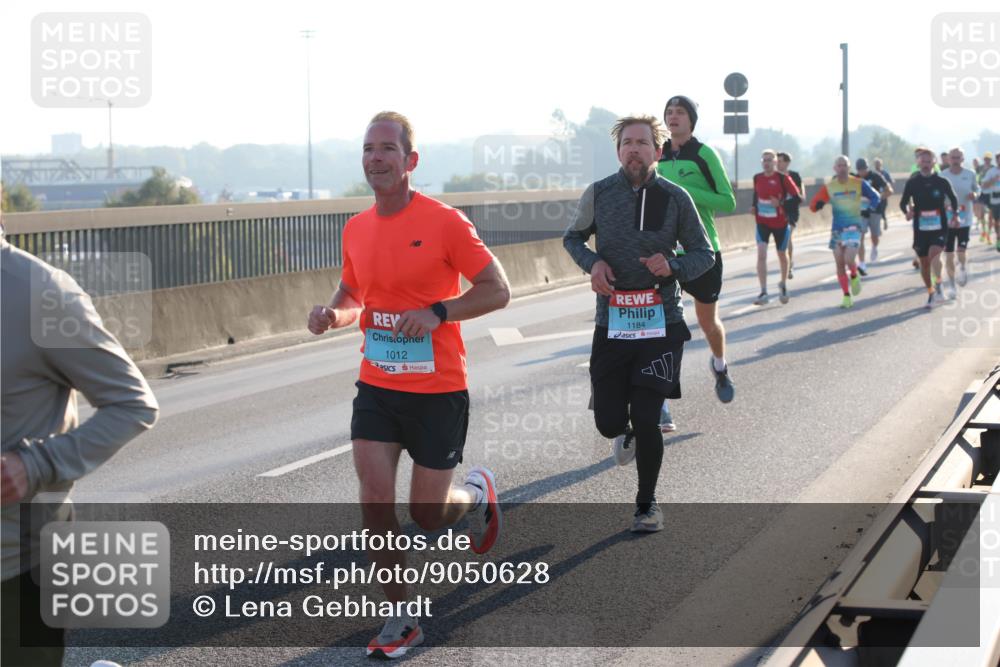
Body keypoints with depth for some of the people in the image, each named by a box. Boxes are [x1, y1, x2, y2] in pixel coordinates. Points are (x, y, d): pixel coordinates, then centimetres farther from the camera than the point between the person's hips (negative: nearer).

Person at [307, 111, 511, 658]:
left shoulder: (443, 222, -13)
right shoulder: (356, 229, 4)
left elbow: (497, 291, -11)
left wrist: (437, 312, -24)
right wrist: (332, 314, -3)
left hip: (439, 391, -4)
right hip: (377, 387, 4)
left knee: (427, 515, 3)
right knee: (375, 500, -6)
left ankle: (478, 493, 40)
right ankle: (400, 620, 9)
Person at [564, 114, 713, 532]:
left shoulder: (675, 199, 0)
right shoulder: (599, 194, 2)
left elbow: (704, 254, 7)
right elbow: (572, 237, 17)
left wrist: (673, 266, -14)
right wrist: (592, 262, -4)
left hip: (660, 324, -1)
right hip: (612, 325, 1)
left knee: (646, 420, -7)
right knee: (608, 422, -1)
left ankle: (647, 503, 16)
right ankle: (627, 432, 40)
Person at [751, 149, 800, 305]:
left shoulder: (783, 178, -12)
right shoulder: (757, 178, 1)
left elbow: (797, 197, -13)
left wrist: (781, 203, -26)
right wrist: (754, 207, 2)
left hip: (780, 223, -2)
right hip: (762, 222, 2)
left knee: (782, 255, 15)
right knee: (761, 255, -16)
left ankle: (783, 285, 41)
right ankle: (763, 292, -18)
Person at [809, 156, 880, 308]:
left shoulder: (859, 184, -2)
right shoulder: (828, 187, 1)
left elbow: (875, 197, 10)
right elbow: (813, 206, -2)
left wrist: (869, 210, -8)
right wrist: (819, 204, -25)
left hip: (853, 227, -2)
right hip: (837, 229, 2)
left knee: (849, 260, -19)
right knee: (840, 265, 2)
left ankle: (854, 276, 15)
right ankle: (847, 296, 16)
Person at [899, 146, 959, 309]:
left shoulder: (942, 182, -2)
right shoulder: (912, 183, -1)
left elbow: (953, 199, 13)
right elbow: (903, 202, 4)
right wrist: (907, 211, -16)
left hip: (939, 227, -2)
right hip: (920, 228, 2)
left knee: (934, 255, -24)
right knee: (924, 262, 7)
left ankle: (938, 284, -2)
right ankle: (931, 294, 24)